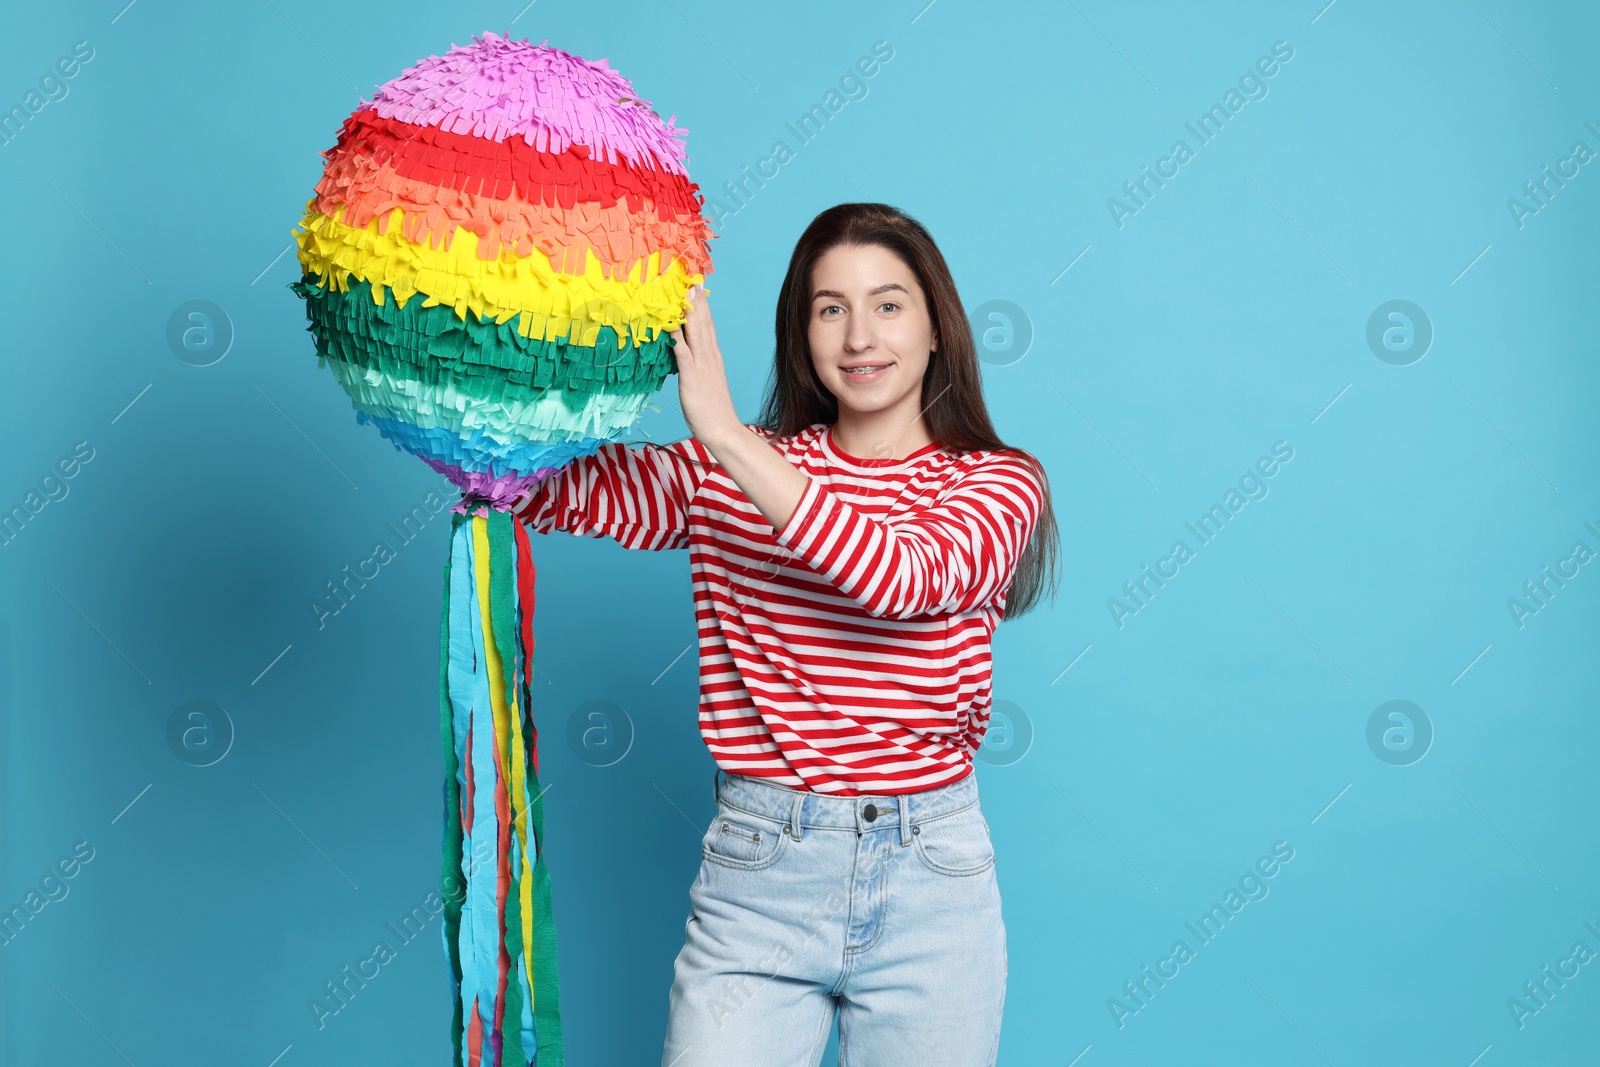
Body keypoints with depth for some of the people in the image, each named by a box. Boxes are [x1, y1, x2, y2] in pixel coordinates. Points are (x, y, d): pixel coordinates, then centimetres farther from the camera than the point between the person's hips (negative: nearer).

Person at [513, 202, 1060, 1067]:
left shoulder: (998, 482, -1)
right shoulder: (725, 473, 5)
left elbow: (907, 577, -21)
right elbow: (558, 486, -3)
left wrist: (724, 432, -24)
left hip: (930, 875, 0)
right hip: (756, 870, 1)